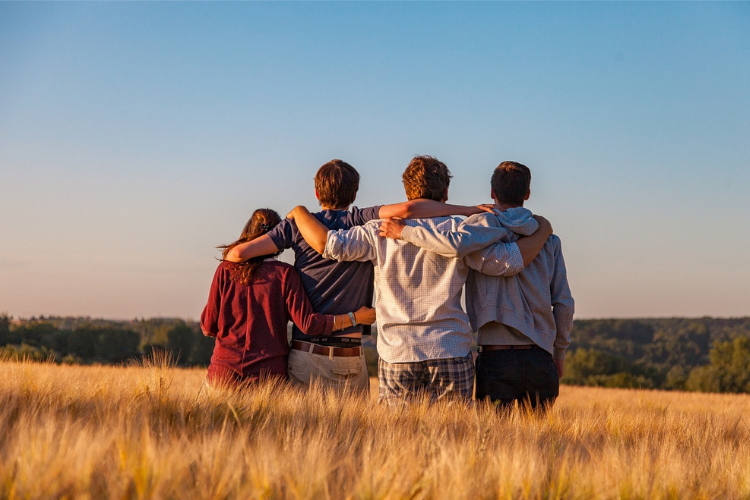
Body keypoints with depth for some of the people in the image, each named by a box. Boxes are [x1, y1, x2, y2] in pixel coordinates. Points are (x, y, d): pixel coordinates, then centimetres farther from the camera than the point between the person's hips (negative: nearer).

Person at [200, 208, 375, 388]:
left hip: (224, 371, 1)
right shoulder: (284, 274, -3)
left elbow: (208, 327, 5)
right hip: (268, 372, -1)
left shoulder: (226, 270, 3)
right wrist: (355, 318, 1)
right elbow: (308, 323, -8)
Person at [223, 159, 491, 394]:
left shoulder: (298, 225, 4)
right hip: (350, 358, -1)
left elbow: (239, 253, -1)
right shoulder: (363, 222, -1)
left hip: (305, 353, 1)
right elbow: (407, 209, -18)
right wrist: (469, 210, -12)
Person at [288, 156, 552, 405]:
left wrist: (299, 212, 14)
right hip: (452, 355, 0)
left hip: (397, 354, 1)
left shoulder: (382, 232, 1)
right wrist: (542, 231, 13)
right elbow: (510, 261, -4)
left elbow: (327, 243, -4)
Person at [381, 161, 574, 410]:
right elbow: (564, 303, 8)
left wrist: (404, 231, -13)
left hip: (496, 357, -3)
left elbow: (457, 244, -25)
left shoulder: (484, 224, -1)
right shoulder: (548, 239, 10)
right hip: (539, 359, 3)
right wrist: (560, 352, 19)